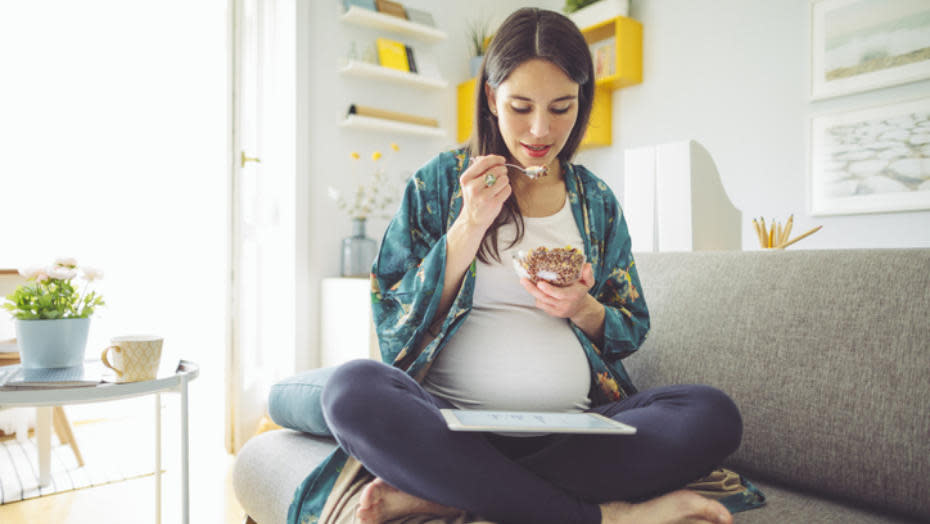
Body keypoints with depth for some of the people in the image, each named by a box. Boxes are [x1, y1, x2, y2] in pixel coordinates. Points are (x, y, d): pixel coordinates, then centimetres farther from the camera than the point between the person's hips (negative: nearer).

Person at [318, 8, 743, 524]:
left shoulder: (596, 201, 13)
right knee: (353, 388, -32)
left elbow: (631, 331, 16)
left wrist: (582, 310, -6)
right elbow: (393, 320, 0)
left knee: (713, 415, -24)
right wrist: (470, 226, -10)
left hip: (575, 428, 3)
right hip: (454, 427, -2)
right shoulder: (440, 182, 5)